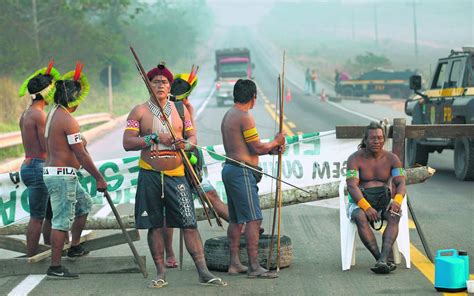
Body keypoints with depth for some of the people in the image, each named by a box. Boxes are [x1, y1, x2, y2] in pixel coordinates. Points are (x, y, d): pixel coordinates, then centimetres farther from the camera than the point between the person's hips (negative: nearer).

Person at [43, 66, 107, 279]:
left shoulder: (53, 114, 12)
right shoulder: (68, 121, -18)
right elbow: (81, 155, -18)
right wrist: (99, 178, -12)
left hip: (52, 171, 10)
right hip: (62, 175, -10)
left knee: (84, 203, 25)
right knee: (62, 221, -6)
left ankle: (75, 247, 32)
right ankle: (55, 267, -4)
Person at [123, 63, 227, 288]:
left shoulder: (180, 110, 11)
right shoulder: (139, 112, 3)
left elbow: (193, 137, 13)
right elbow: (127, 143, -4)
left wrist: (185, 144, -11)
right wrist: (155, 138, -13)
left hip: (176, 175, 1)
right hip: (150, 175, -1)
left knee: (189, 224, -4)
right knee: (154, 226, 4)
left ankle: (203, 272, -3)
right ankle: (161, 273, 13)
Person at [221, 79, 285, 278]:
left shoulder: (228, 116, 16)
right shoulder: (245, 117, -14)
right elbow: (257, 148, -12)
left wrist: (272, 150, 12)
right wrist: (276, 142, 5)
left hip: (230, 169, 10)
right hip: (242, 172, -10)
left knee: (236, 219, 13)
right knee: (253, 219, -10)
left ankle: (234, 263, 15)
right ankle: (254, 267, -12)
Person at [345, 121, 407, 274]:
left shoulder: (392, 158, 6)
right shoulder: (355, 158, -3)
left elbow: (401, 183, -4)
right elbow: (352, 186, -14)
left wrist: (397, 200, -28)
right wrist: (366, 207, -31)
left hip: (384, 200, 2)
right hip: (360, 202, -2)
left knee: (394, 216, -33)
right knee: (360, 218, -37)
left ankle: (382, 261, -49)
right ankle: (384, 260, -42)